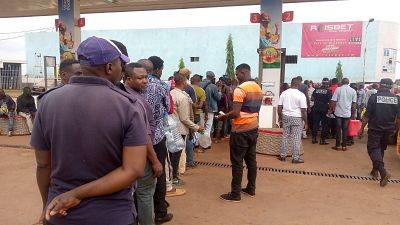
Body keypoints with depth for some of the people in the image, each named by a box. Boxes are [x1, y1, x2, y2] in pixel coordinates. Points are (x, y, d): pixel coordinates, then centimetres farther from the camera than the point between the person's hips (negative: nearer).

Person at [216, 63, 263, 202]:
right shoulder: (258, 88, 10)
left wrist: (223, 117, -4)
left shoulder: (240, 89, -17)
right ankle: (251, 189, 25)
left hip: (241, 130, -8)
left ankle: (235, 194, 6)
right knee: (251, 159, 15)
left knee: (237, 162, -1)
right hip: (253, 128, 8)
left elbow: (236, 113, -22)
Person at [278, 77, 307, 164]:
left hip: (286, 117, 4)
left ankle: (282, 155, 19)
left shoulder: (284, 93, 1)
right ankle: (295, 158, 9)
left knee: (285, 137, 13)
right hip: (297, 118, -4)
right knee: (296, 139, 3)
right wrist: (305, 122, -3)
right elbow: (304, 110, -12)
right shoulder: (301, 95, -11)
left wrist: (280, 118, 13)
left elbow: (279, 107, 3)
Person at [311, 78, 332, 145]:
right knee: (324, 124, 5)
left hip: (316, 108, 3)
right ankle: (323, 139, 7)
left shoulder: (316, 89, 3)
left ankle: (314, 138, 13)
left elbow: (312, 98, 4)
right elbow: (330, 100, -11)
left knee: (315, 123, 10)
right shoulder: (329, 90, -7)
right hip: (324, 109, -3)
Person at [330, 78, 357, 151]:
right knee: (345, 129, 9)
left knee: (338, 129, 5)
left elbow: (333, 101, -8)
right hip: (347, 113, 2)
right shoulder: (353, 91, 4)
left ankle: (338, 146, 9)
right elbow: (354, 104, 6)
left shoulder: (338, 89, -4)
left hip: (338, 112, -2)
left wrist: (331, 109, 4)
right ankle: (344, 146, 13)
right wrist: (353, 113, 13)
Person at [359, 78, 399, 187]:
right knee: (381, 149, 18)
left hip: (375, 129, -4)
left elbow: (367, 116, -10)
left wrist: (362, 128, -1)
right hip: (388, 129, 5)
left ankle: (383, 171, -21)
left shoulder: (374, 97, -12)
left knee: (373, 148, -1)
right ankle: (375, 170, 27)